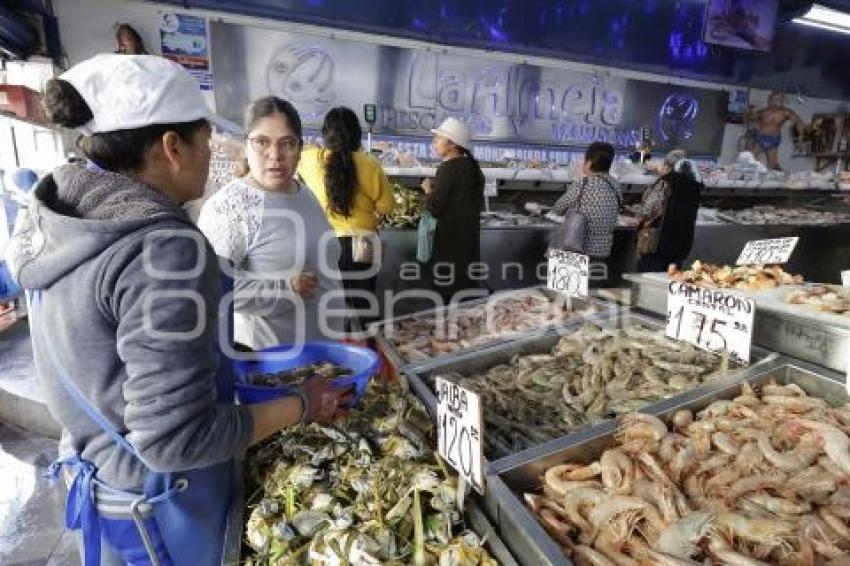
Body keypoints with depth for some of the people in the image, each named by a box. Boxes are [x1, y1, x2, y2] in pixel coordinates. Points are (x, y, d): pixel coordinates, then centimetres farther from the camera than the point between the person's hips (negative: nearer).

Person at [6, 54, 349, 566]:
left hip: (99, 473, 7)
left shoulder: (62, 221, -4)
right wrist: (304, 405, -19)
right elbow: (176, 439, -30)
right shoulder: (164, 247, -31)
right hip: (159, 502, -7)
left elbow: (107, 363, 5)